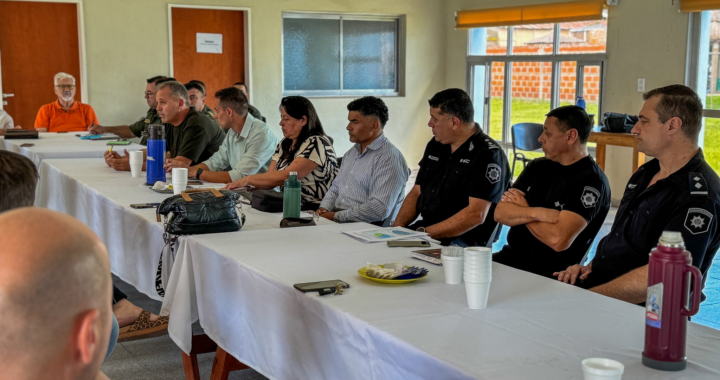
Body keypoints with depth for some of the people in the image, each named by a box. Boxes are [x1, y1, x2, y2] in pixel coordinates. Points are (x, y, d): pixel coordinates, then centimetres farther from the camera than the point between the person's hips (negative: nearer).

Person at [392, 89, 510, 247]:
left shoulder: (488, 155, -11)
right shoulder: (435, 145, 13)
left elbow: (476, 215, -19)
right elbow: (416, 192, 18)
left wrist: (425, 233, -19)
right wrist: (397, 228, 1)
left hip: (464, 240, -7)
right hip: (424, 229, 7)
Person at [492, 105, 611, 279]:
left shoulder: (590, 180, -12)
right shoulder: (538, 167, 11)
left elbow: (558, 240, -23)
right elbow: (500, 213, 3)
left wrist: (522, 211, -5)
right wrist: (537, 213, -17)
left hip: (551, 271, -7)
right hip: (511, 256, 7)